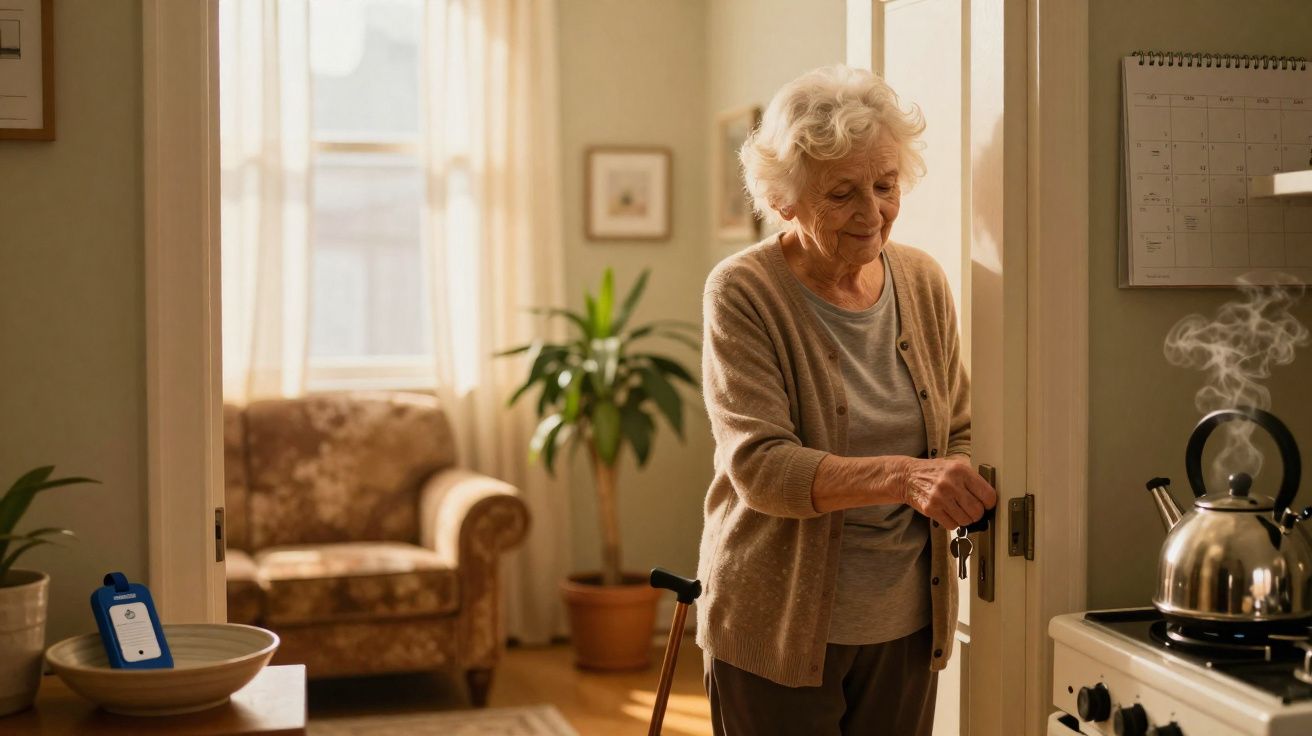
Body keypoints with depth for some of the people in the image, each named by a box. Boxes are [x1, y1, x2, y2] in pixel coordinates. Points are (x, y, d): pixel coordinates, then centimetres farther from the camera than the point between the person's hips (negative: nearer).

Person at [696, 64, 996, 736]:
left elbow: (958, 433, 13)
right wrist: (901, 476, -36)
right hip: (778, 630, -4)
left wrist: (958, 485, -9)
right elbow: (758, 465, -22)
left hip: (906, 623, 4)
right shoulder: (743, 294, -12)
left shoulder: (924, 283, 3)